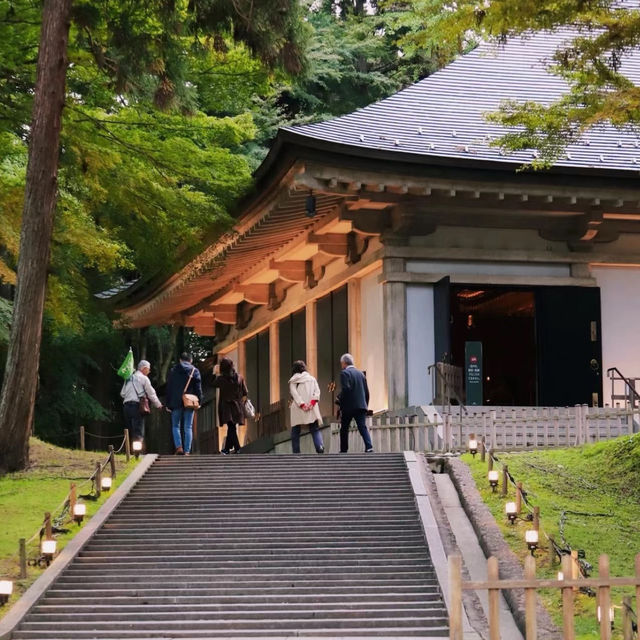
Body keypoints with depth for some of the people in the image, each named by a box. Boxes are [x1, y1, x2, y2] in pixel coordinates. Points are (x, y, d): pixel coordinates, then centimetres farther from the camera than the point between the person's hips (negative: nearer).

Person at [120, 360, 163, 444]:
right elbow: (151, 393, 4)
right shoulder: (143, 378, 2)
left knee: (129, 431, 7)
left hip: (126, 405, 6)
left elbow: (122, 393, 18)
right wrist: (158, 405, 15)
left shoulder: (128, 378, 21)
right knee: (138, 432, -9)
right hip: (136, 405, -6)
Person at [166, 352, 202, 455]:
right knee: (188, 427, 3)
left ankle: (178, 447, -9)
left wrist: (168, 404, 8)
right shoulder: (195, 371, 2)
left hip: (176, 403, 0)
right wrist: (199, 401, 3)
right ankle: (187, 450, -2)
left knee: (175, 426, 10)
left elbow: (168, 388, 6)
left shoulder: (173, 371, 6)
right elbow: (198, 388, -2)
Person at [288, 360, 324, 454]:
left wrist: (302, 404, -14)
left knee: (295, 432, 7)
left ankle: (296, 453, 3)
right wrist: (312, 402, -7)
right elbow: (317, 391, 1)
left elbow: (294, 394, -8)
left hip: (298, 409, -2)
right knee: (315, 430, 4)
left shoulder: (293, 381, 4)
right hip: (311, 408, 2)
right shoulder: (312, 379, 12)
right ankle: (320, 446, -21)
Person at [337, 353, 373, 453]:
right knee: (363, 427, -4)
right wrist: (365, 405, 20)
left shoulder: (344, 373, -6)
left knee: (344, 429, 10)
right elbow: (366, 391, 14)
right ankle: (369, 447, -23)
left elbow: (345, 389, -20)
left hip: (348, 407, -5)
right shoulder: (360, 373, 14)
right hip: (361, 405, 5)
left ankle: (343, 450, 15)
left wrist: (339, 399, -6)